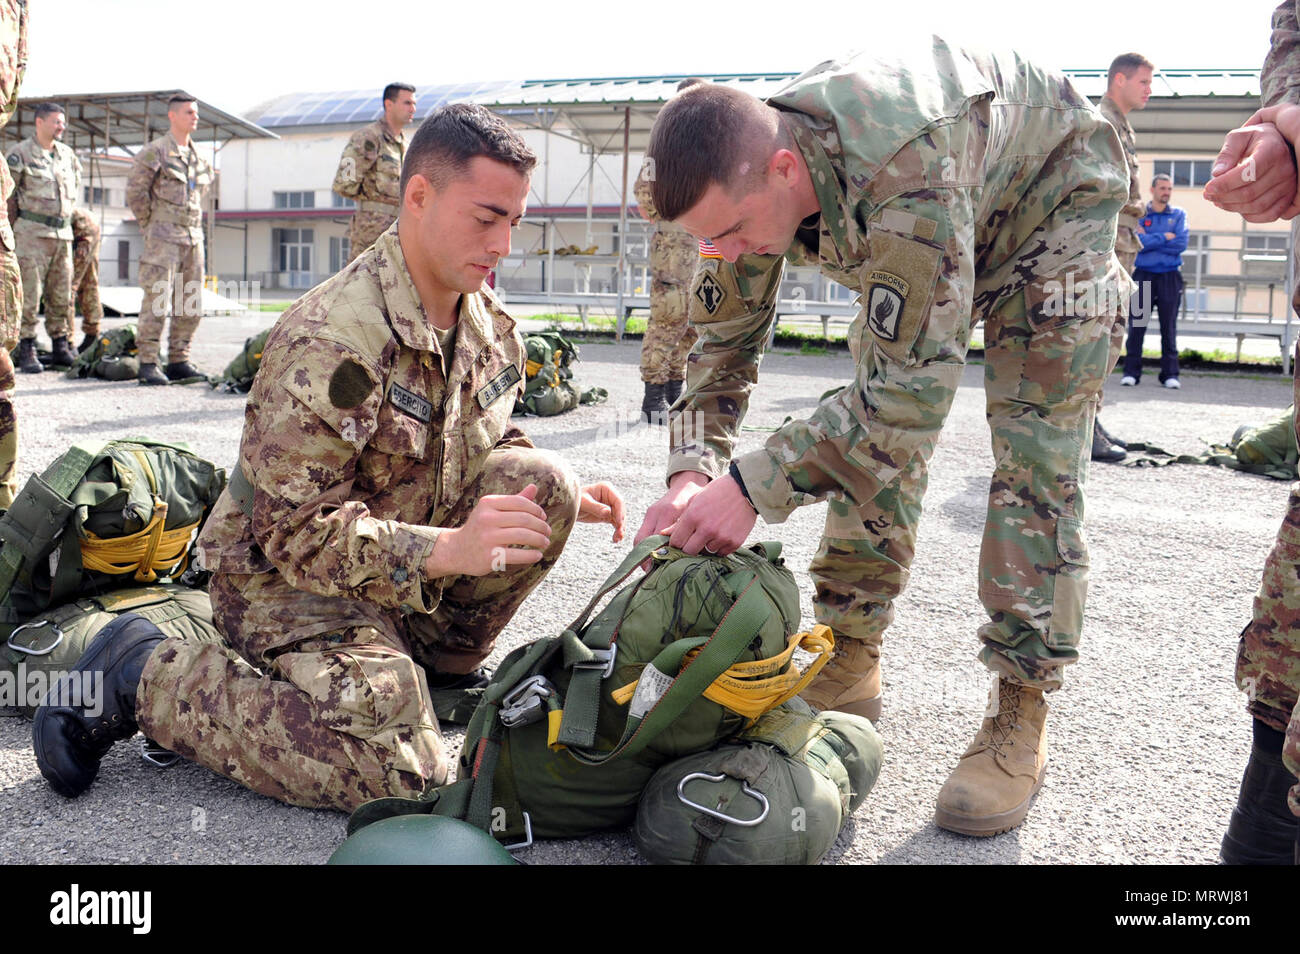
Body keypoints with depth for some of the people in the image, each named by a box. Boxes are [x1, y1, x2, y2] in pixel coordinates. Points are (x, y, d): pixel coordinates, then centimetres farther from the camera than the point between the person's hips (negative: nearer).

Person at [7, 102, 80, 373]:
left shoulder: (67, 154, 12)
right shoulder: (20, 154, -5)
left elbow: (76, 182, 28)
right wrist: (16, 223, 2)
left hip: (63, 233, 6)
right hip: (32, 233, -6)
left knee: (62, 295, 8)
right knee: (29, 295, -6)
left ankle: (61, 347, 16)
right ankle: (27, 352, -2)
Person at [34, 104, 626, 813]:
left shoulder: (491, 328, 1)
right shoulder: (328, 341, -26)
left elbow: (480, 451, 17)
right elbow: (296, 531, -27)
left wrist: (559, 496, -2)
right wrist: (444, 549, -38)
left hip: (414, 553, 7)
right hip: (286, 575, -7)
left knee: (539, 481, -13)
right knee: (396, 770, -25)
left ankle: (431, 662, 6)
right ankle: (143, 677, -6)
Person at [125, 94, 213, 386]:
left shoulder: (197, 156, 15)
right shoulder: (154, 152, -5)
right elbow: (135, 191, -6)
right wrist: (149, 226, -1)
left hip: (193, 238, 7)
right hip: (163, 239, -7)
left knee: (191, 306, 7)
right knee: (157, 302, -9)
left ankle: (179, 362, 15)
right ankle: (148, 365, -4)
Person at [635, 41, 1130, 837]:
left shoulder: (906, 176, -46)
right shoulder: (747, 176, -22)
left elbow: (916, 385, -44)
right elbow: (725, 340, -12)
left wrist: (755, 483, -44)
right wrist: (692, 472, -27)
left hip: (1051, 197, -6)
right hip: (907, 225, 7)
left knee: (1036, 454, -16)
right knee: (866, 435, -3)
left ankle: (1021, 717, -9)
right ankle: (851, 664, 7)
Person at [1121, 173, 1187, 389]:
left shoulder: (1179, 214, 9)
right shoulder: (1139, 214, 6)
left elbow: (1181, 244, -5)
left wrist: (1150, 240, -6)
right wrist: (1165, 237, -7)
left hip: (1170, 277, 1)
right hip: (1143, 276, -1)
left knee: (1169, 327, 2)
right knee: (1136, 326, -2)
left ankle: (1170, 373, 6)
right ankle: (1131, 372, 3)